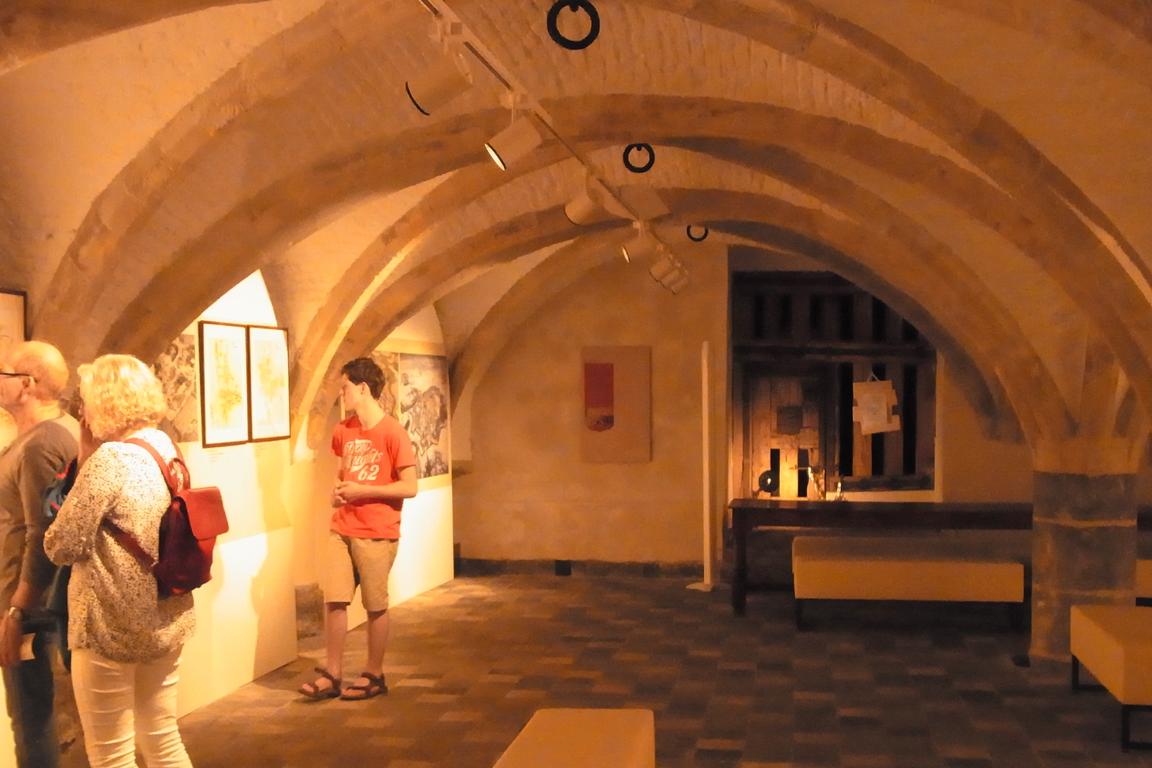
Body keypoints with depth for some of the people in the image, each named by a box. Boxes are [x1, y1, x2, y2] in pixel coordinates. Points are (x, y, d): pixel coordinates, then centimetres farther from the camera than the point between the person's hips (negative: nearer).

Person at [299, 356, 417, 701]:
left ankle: (374, 675, 20)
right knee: (333, 600, 3)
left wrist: (361, 490, -17)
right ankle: (333, 674, 14)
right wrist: (337, 488, 3)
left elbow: (409, 487, -14)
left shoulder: (392, 433, -13)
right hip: (341, 530, 6)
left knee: (376, 606, 6)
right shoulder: (343, 431, 8)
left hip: (377, 534, -6)